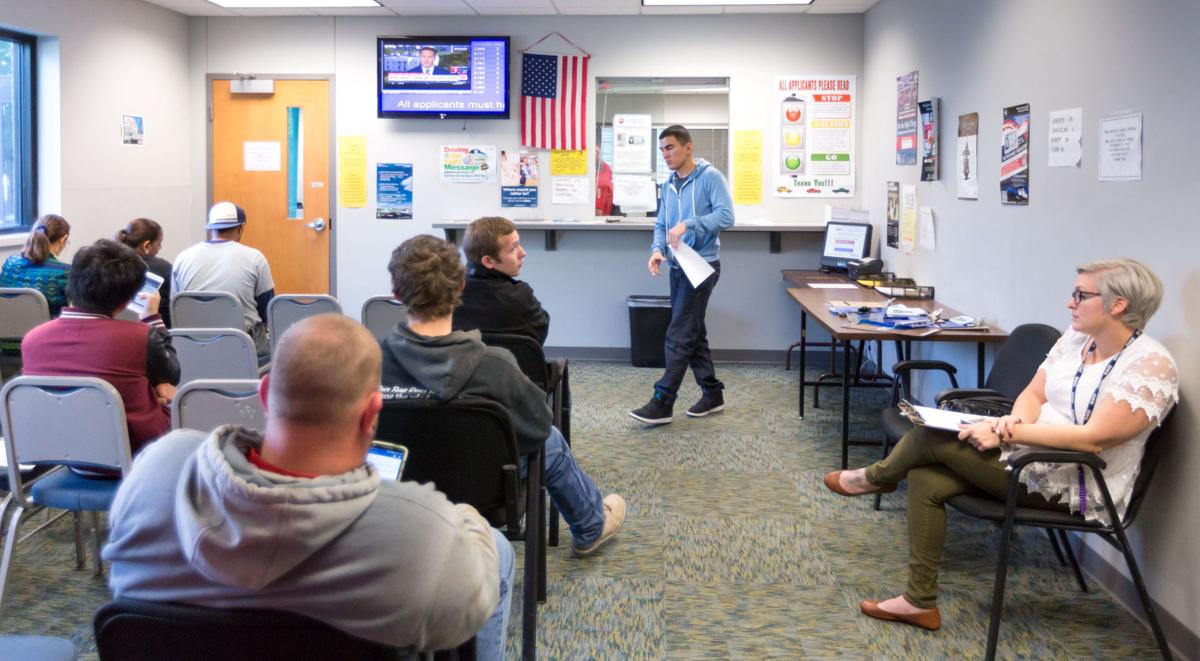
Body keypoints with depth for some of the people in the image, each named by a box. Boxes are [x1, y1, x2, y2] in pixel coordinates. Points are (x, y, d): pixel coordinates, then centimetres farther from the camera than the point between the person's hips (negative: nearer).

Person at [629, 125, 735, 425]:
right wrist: (657, 249, -9)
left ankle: (662, 403, -9)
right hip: (678, 268, 8)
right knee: (693, 333, 12)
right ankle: (712, 393, 22)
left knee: (679, 335, -10)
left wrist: (688, 225, -28)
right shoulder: (669, 185, 13)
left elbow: (726, 216, -19)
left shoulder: (710, 177, -9)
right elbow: (661, 225, 12)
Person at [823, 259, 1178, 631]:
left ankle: (877, 477, 17)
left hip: (1075, 487, -8)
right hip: (1032, 455, 8)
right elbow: (1033, 395, 7)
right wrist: (1014, 421, -18)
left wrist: (1008, 434, -27)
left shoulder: (1152, 366, -19)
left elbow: (1093, 438, -26)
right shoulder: (1077, 338, 6)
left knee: (932, 437, -16)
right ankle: (920, 602, -1)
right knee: (926, 480, -10)